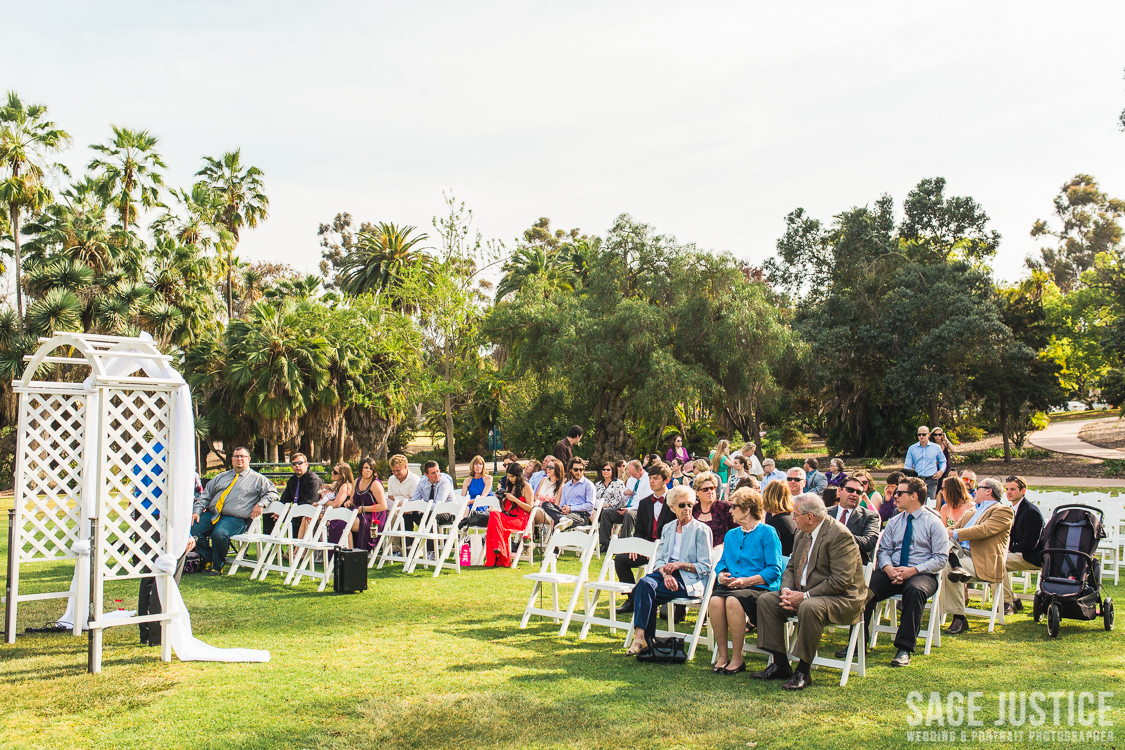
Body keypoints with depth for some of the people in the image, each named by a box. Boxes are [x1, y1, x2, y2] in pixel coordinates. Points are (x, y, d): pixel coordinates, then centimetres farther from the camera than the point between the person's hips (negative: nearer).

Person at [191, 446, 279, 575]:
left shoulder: (257, 479, 11)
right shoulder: (222, 477, 24)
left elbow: (272, 492, 6)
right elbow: (206, 494, 21)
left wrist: (260, 504, -10)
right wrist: (197, 511, 7)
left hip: (235, 518, -5)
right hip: (212, 514, 5)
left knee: (220, 534, -34)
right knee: (192, 529, -17)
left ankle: (217, 566, -10)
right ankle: (208, 560, -1)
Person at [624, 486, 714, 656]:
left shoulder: (701, 530, 2)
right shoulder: (668, 529, 19)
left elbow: (705, 568, -1)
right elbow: (658, 559, 11)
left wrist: (680, 564, -14)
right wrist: (665, 574, -11)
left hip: (689, 580, -5)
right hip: (665, 573, 5)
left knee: (643, 590, -29)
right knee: (645, 583, -31)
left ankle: (640, 636, -29)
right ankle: (646, 638, -29)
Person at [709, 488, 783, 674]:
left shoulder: (767, 533, 1)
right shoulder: (731, 535, 22)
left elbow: (774, 570, -6)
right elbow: (722, 562, 24)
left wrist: (747, 581, -16)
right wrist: (721, 574, 0)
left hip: (760, 588, -5)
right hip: (730, 586, 5)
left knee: (733, 601, -36)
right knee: (715, 601, -29)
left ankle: (737, 659, -22)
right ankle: (722, 655, -18)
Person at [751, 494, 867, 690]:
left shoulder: (839, 535, -18)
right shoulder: (802, 534, 9)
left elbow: (841, 582, -24)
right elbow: (791, 567, 15)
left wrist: (804, 596, -24)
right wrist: (787, 590, -7)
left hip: (841, 598, -9)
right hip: (804, 594, 9)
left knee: (809, 607, -37)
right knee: (766, 599, -5)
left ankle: (803, 671, -22)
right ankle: (780, 665, -2)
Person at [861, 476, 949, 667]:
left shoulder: (933, 523, 1)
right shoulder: (894, 522, 16)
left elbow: (940, 559, -5)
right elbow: (884, 550, 13)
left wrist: (912, 570, -18)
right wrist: (888, 568, -11)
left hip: (923, 574, -4)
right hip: (893, 571, 4)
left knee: (914, 590, -40)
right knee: (866, 588, -26)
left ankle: (904, 648, -34)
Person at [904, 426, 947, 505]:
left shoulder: (936, 448, 10)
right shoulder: (912, 449, 10)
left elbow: (943, 461, 23)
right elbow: (908, 466, 11)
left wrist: (941, 471, 3)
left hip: (931, 480, 0)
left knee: (930, 503, -7)